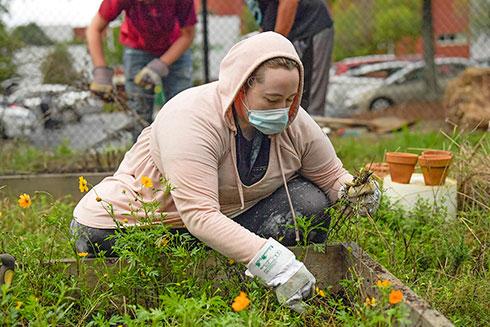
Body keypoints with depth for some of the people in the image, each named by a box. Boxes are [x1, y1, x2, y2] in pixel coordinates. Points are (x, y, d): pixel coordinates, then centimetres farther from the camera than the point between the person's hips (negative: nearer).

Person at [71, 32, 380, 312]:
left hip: (234, 217, 4)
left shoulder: (296, 124, -15)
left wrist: (355, 192, -26)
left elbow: (332, 177, 0)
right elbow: (200, 216, -43)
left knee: (310, 202, -18)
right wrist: (275, 263, -51)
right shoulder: (191, 119, -36)